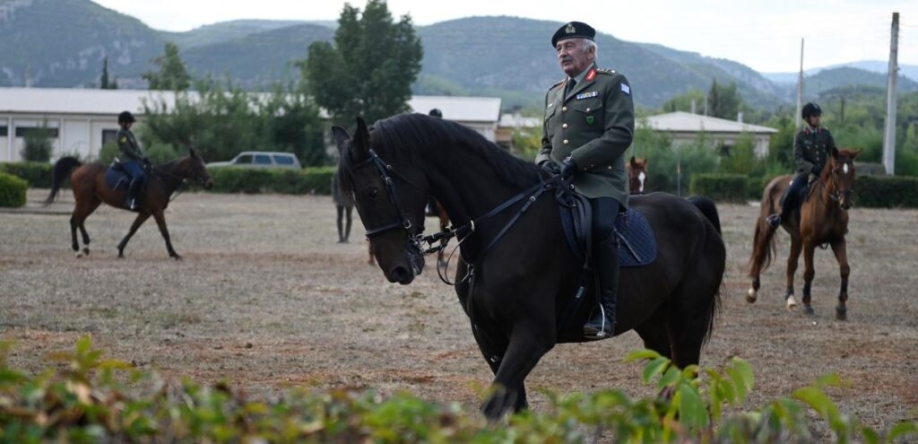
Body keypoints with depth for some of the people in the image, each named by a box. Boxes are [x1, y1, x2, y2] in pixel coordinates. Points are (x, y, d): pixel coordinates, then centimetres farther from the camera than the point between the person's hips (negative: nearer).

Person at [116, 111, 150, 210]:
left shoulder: (129, 133, 20)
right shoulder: (121, 134, -8)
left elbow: (137, 148, 20)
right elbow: (128, 150, -15)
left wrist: (144, 158, 5)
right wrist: (141, 158, -15)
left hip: (136, 160, 10)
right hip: (127, 161, -10)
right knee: (139, 176, -35)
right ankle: (130, 201, -31)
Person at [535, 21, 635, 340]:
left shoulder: (613, 84, 4)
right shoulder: (554, 93, 25)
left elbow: (620, 134, -9)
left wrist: (573, 161, -16)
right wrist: (545, 163, 4)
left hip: (600, 181, -6)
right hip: (558, 183, 7)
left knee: (601, 227, -34)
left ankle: (605, 312, -27)